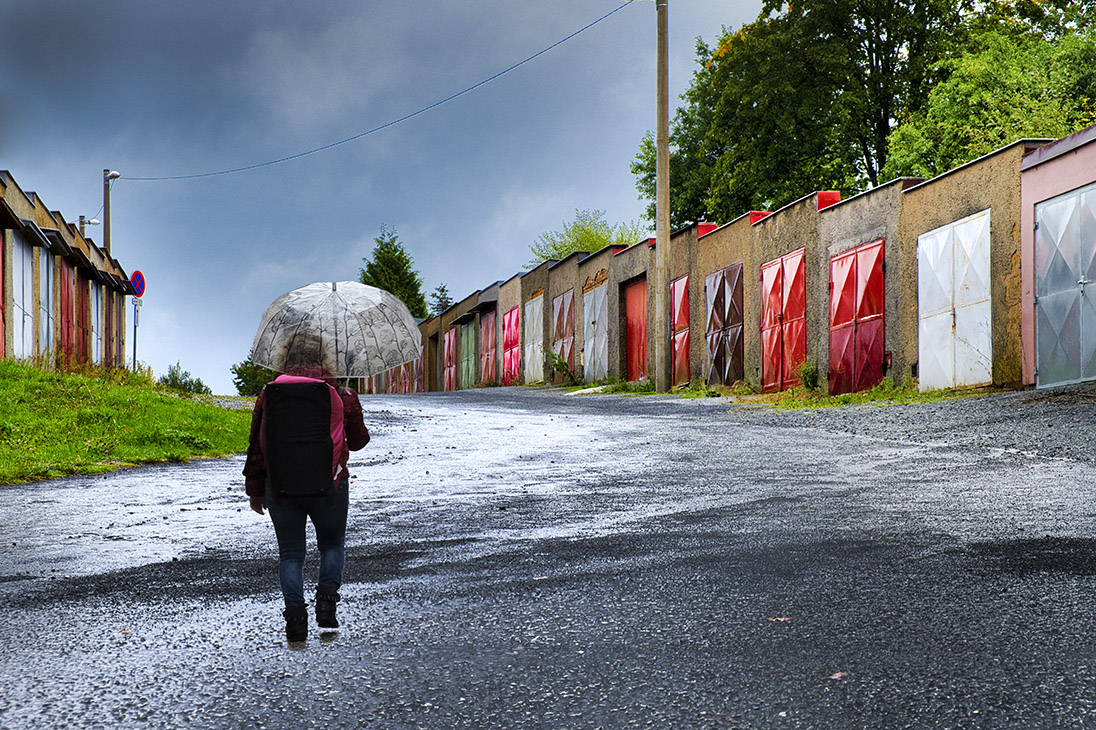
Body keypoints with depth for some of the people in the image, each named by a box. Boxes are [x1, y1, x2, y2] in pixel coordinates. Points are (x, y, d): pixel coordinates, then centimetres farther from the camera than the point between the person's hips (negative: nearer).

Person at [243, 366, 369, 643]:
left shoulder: (269, 395, 2)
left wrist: (255, 490, 13)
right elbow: (358, 441, 13)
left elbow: (257, 447, 4)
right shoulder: (343, 396, -1)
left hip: (281, 487, 1)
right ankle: (327, 595, -3)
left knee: (290, 554, 11)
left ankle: (294, 611, -4)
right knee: (332, 545, 20)